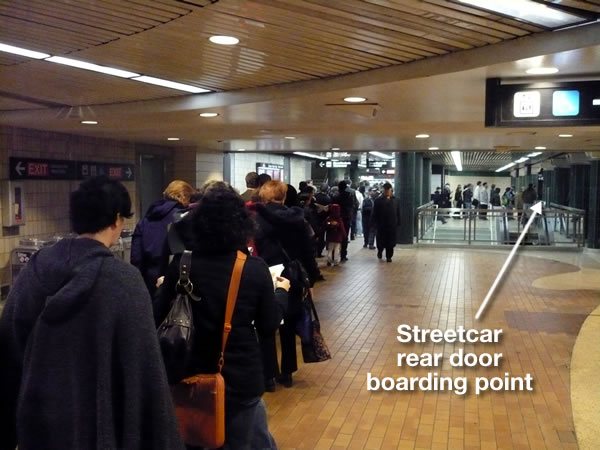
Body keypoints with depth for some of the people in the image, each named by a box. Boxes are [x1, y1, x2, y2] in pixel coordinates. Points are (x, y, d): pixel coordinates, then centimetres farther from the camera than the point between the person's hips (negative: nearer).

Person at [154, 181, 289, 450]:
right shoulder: (254, 268, -13)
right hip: (240, 377, -1)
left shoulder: (181, 264, -10)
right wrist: (281, 293, 13)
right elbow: (268, 326, -5)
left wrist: (164, 288, 18)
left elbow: (159, 317, -2)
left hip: (193, 375, 2)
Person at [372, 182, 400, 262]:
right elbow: (375, 213, -1)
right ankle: (380, 251, 33)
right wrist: (376, 222, -7)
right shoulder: (379, 200, -1)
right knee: (381, 240, 4)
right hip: (381, 225, -2)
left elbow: (398, 213, 10)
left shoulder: (394, 200, 7)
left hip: (392, 225, 2)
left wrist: (397, 222, 5)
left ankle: (389, 256, 12)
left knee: (391, 241, 2)